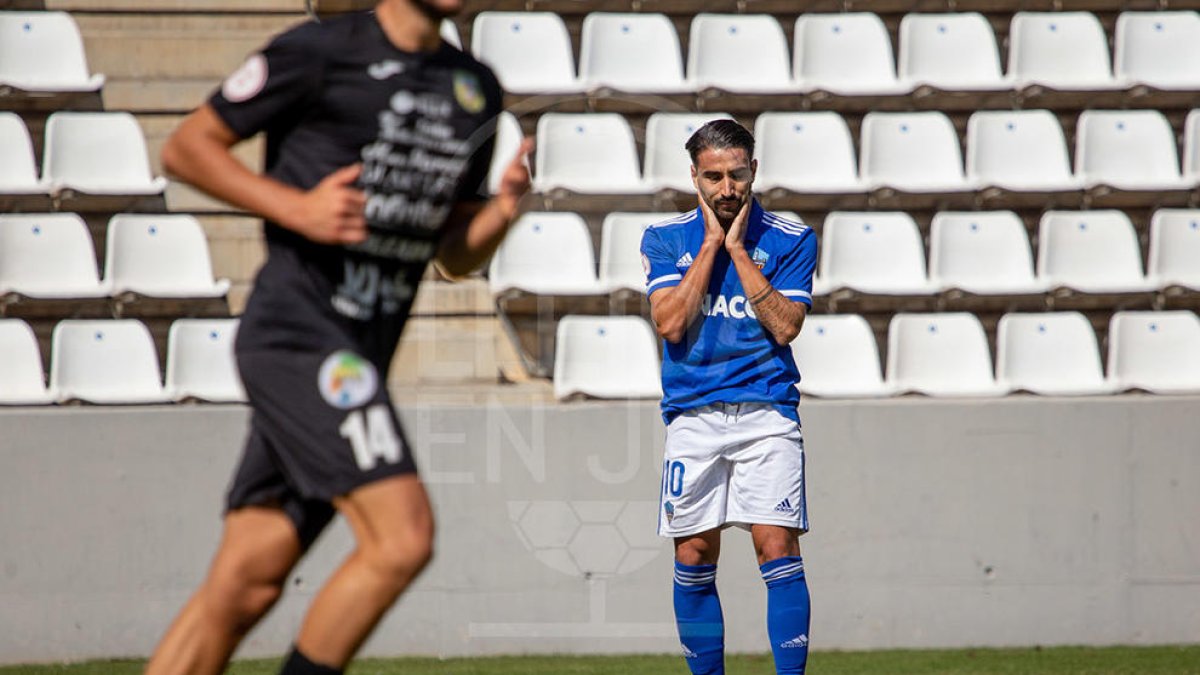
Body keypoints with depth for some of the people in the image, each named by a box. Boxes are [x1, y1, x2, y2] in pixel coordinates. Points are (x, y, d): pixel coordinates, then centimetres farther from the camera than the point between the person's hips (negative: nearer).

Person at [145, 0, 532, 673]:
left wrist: (502, 210, 1)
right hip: (298, 332, -7)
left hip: (359, 358, 7)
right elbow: (186, 146, 0)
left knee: (245, 584, 3)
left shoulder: (477, 90, 17)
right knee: (403, 536, -19)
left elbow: (456, 255, 22)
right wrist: (296, 207, -12)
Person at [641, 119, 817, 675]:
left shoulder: (790, 240, 3)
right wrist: (711, 243, -6)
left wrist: (737, 247, -7)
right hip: (692, 415, 2)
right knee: (694, 557, 3)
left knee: (777, 546, -11)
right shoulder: (665, 238, 6)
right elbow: (671, 322, -6)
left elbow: (784, 326, -7)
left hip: (766, 411, -2)